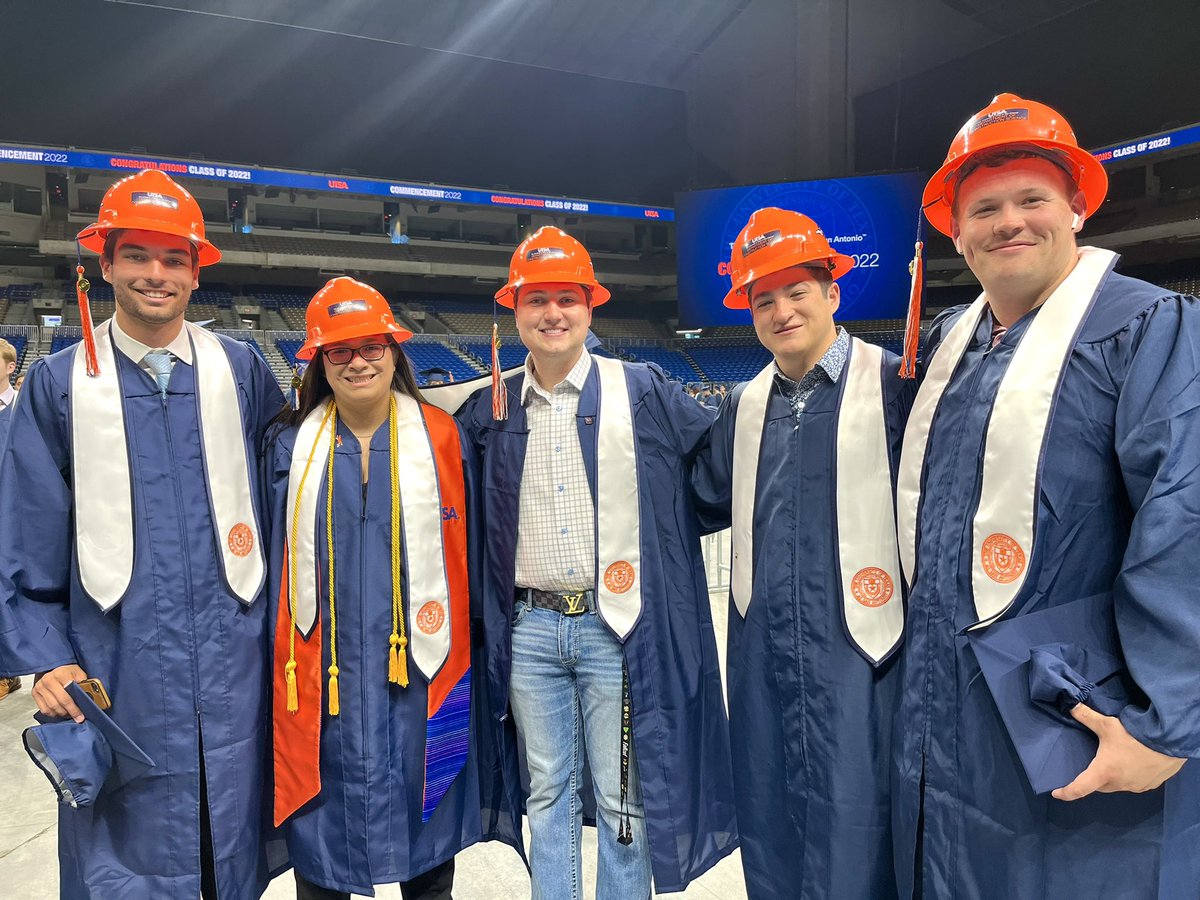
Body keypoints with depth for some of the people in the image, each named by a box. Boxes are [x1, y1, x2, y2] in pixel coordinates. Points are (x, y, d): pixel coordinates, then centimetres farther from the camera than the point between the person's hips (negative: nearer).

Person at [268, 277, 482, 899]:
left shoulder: (440, 436, -3)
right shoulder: (292, 446, 2)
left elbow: (462, 553, 1)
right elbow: (279, 564, 7)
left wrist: (460, 656, 1)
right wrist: (280, 671, 7)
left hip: (418, 670, -1)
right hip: (323, 677, 1)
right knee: (322, 845, 14)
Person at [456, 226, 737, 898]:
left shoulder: (643, 391, -3)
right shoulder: (492, 406, 7)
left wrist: (659, 533, -4)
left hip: (617, 628, -3)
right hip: (529, 629, 3)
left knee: (623, 800, 8)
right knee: (548, 794, 16)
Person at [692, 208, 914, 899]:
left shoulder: (894, 385, -8)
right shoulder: (745, 405, 12)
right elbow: (707, 503, 19)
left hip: (858, 652, -5)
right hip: (761, 653, 6)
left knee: (853, 843, 5)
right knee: (768, 832, 19)